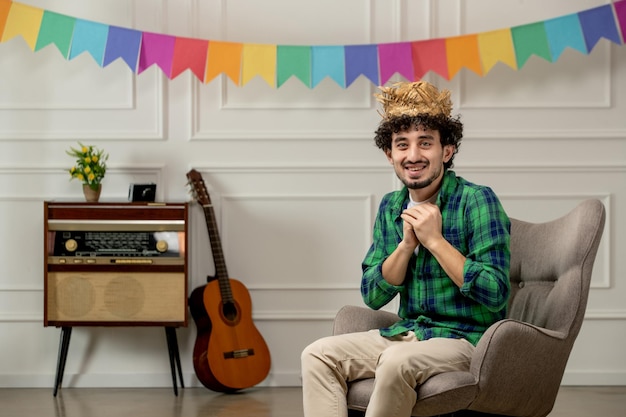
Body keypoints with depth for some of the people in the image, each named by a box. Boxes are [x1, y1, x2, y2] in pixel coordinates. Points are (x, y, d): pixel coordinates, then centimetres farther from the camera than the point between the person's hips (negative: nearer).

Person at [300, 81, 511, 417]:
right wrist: (407, 243, -10)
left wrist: (434, 240, -17)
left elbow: (495, 295, -18)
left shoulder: (477, 201, -10)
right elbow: (372, 295, 5)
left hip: (464, 339, -6)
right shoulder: (391, 208, 9)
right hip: (405, 334, 7)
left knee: (397, 361, -34)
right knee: (317, 355, -10)